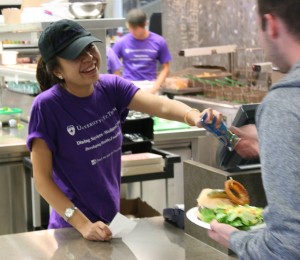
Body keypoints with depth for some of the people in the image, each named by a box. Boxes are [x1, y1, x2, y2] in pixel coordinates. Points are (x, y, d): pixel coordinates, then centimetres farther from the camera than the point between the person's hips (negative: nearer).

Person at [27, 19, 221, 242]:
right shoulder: (47, 106, -19)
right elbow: (42, 179, -18)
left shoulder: (111, 87, -7)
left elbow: (162, 105, -20)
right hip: (73, 228, -5)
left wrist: (194, 116, -41)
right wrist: (83, 224, -24)